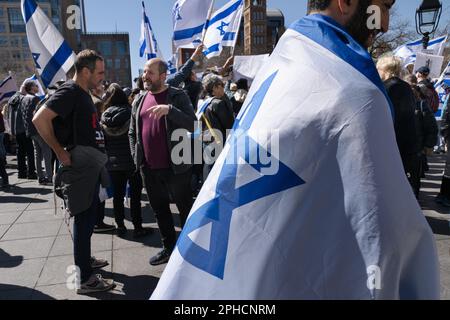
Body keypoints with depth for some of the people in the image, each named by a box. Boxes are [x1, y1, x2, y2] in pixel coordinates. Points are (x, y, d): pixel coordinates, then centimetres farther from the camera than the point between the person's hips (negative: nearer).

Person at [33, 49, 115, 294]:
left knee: (89, 217, 20)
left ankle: (85, 259, 37)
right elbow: (40, 119, -28)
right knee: (84, 219, -3)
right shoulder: (70, 91, -16)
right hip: (79, 166, -10)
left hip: (90, 165, 10)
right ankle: (86, 279, 8)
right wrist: (61, 153, -21)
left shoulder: (83, 93, 14)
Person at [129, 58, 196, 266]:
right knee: (159, 210, 16)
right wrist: (137, 157, 9)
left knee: (185, 209, 6)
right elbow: (132, 133, 19)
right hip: (149, 168, 6)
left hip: (175, 167, -6)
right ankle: (168, 247, 32)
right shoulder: (139, 102, 11)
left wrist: (169, 109, -29)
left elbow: (192, 125, -16)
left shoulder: (177, 96, -5)